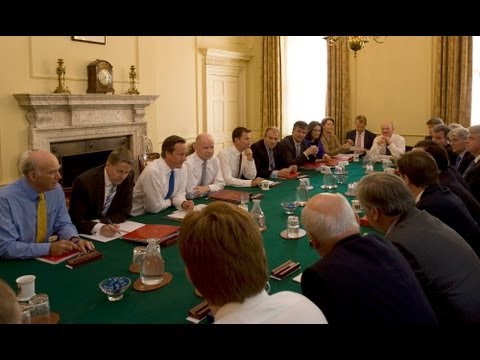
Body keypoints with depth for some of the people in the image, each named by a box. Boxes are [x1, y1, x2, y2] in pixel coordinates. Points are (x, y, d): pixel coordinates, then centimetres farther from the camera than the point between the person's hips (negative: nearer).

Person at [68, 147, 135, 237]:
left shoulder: (128, 177, -7)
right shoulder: (83, 182, -19)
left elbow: (124, 212, -2)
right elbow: (75, 221, -20)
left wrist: (101, 222, -17)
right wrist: (99, 228, -37)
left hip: (109, 234, 3)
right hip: (84, 234, -3)